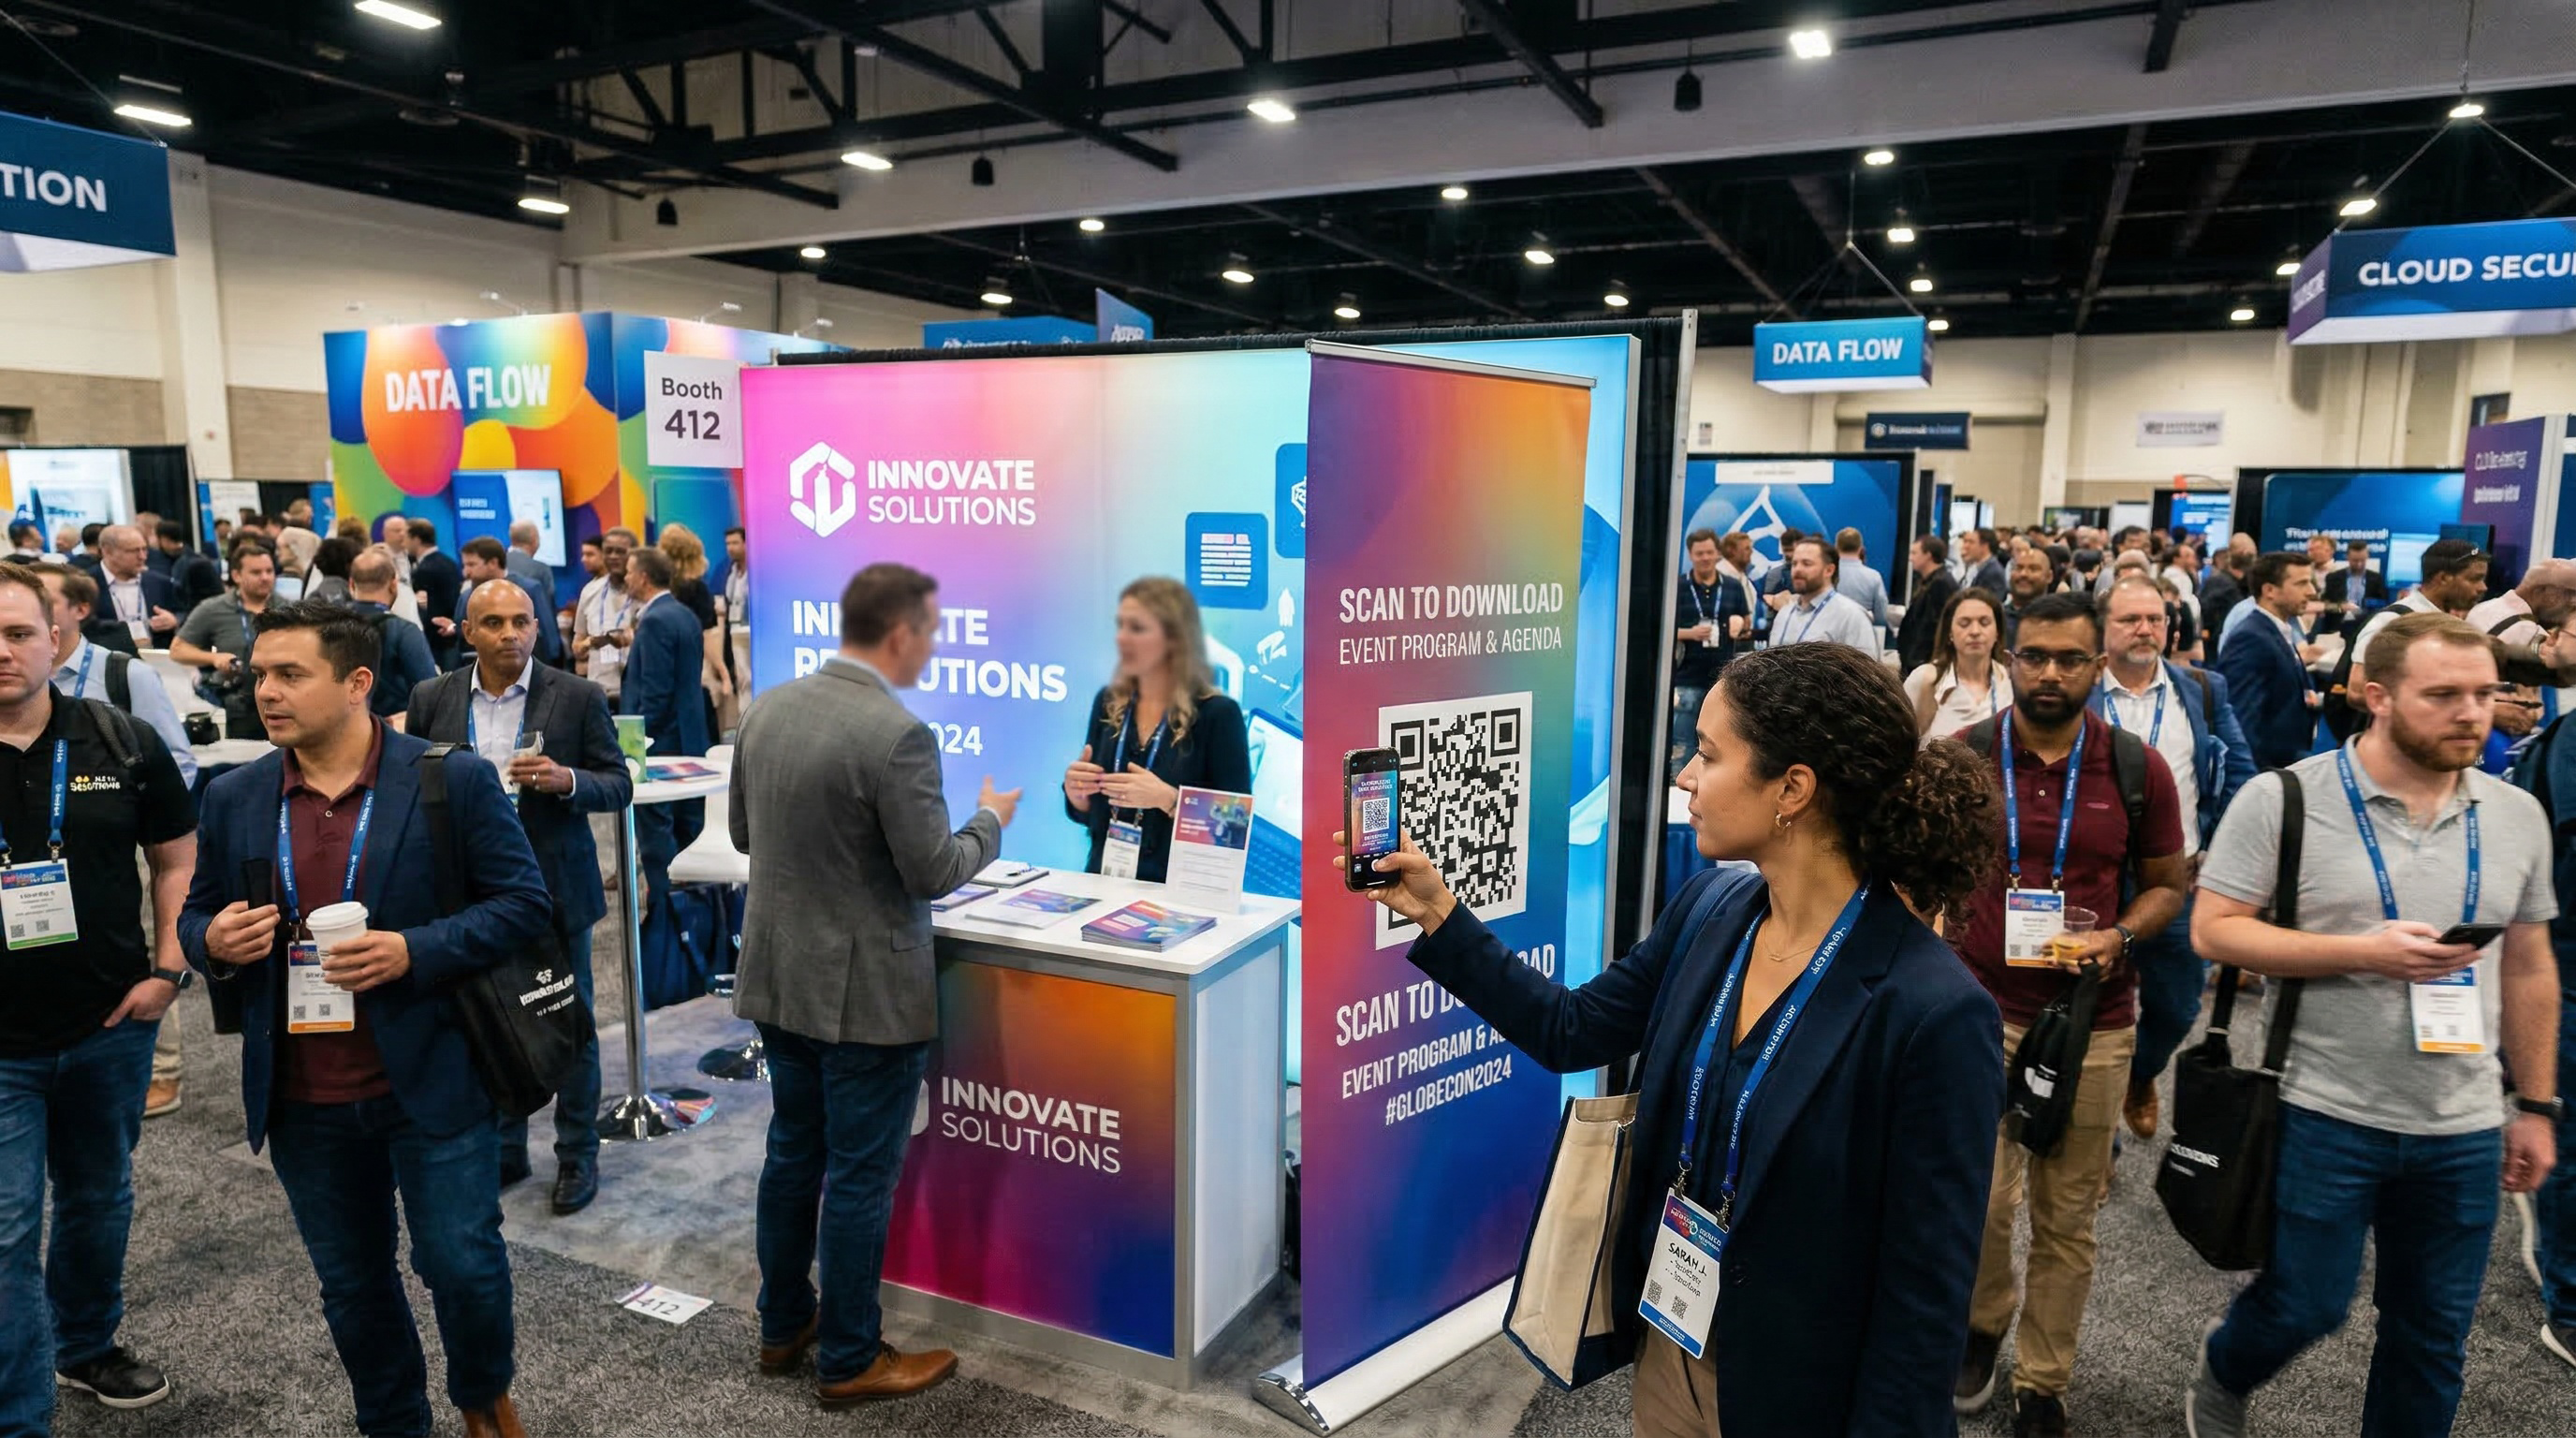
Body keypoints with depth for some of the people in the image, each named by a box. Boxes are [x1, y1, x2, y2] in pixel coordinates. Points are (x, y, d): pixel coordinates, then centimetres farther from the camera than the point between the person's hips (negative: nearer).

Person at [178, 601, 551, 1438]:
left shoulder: (454, 781, -9)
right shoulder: (233, 800, 3)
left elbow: (523, 901, -9)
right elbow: (196, 918, 12)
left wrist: (414, 951, -22)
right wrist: (213, 941, -11)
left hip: (430, 1082, -3)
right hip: (302, 1102, 4)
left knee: (462, 1264, 6)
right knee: (352, 1284, 18)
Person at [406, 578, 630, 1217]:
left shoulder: (578, 697, -6)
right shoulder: (433, 700, 2)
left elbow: (618, 786, -4)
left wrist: (565, 779, -23)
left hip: (555, 888, -2)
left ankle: (577, 1154, 23)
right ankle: (503, 1148, 31)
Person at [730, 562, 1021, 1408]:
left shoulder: (767, 708, 1)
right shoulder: (897, 734, -23)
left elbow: (742, 833, 12)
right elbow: (933, 873, -18)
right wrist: (990, 820, -1)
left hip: (779, 976, 8)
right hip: (867, 992, -8)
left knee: (793, 1156, 20)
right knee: (859, 1178, 6)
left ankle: (784, 1326, 35)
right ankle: (848, 1361, 20)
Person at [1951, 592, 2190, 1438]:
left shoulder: (2137, 770, -1)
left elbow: (2168, 885, 8)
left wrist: (2117, 937, -12)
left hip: (2095, 1023, 1)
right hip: (1981, 1010, -1)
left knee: (2066, 1217, 10)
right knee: (1983, 1198, -2)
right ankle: (1982, 1325, 30)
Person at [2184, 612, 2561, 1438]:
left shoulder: (2516, 815, 4)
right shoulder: (2283, 799, -12)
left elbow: (2529, 968, 11)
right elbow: (2214, 930, -13)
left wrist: (2536, 1105, 11)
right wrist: (2365, 950, -23)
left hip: (2464, 1129, 5)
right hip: (2324, 1114, -4)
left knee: (2433, 1336, 15)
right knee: (2305, 1305, 8)